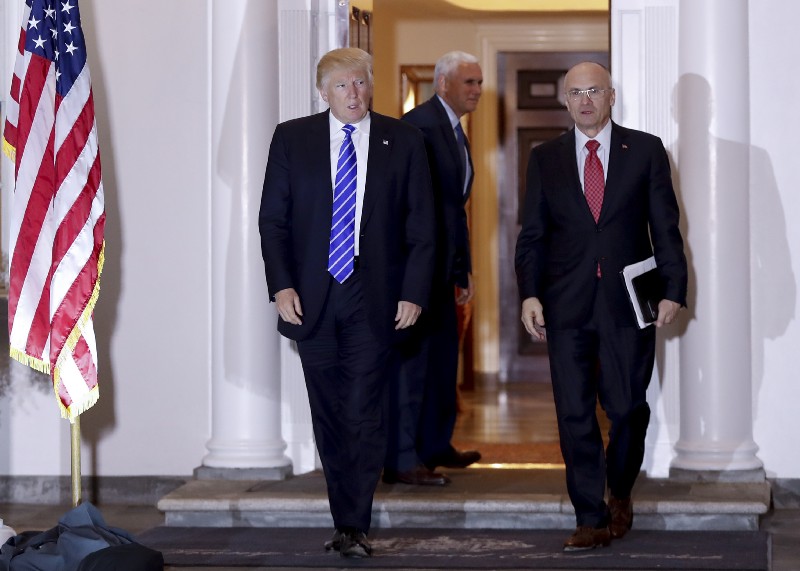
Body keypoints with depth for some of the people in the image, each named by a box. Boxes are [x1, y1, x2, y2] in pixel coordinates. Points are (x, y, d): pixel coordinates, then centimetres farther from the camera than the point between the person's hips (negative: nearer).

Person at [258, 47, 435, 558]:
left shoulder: (403, 141, 4)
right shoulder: (292, 138, 5)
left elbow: (421, 226, 4)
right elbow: (273, 219, 5)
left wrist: (413, 293, -4)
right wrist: (281, 285, -6)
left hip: (375, 299, -1)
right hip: (312, 298, 2)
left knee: (364, 414, -6)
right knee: (329, 415, 7)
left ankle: (354, 528, -1)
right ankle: (346, 521, 16)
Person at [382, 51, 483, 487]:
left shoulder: (455, 132, 17)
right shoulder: (419, 124, -15)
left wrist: (463, 269, 19)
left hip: (441, 262, 10)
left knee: (442, 353, 17)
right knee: (411, 354, -8)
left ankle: (435, 446, 29)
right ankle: (401, 459, -4)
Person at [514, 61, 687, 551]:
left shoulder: (645, 150, 5)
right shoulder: (545, 159, 10)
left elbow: (665, 226, 3)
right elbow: (532, 234, 8)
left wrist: (673, 290, -5)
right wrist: (530, 294, -4)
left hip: (629, 300, -1)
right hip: (567, 305, 1)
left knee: (628, 407, 1)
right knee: (575, 413, -1)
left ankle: (619, 493, 27)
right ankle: (592, 519, 5)